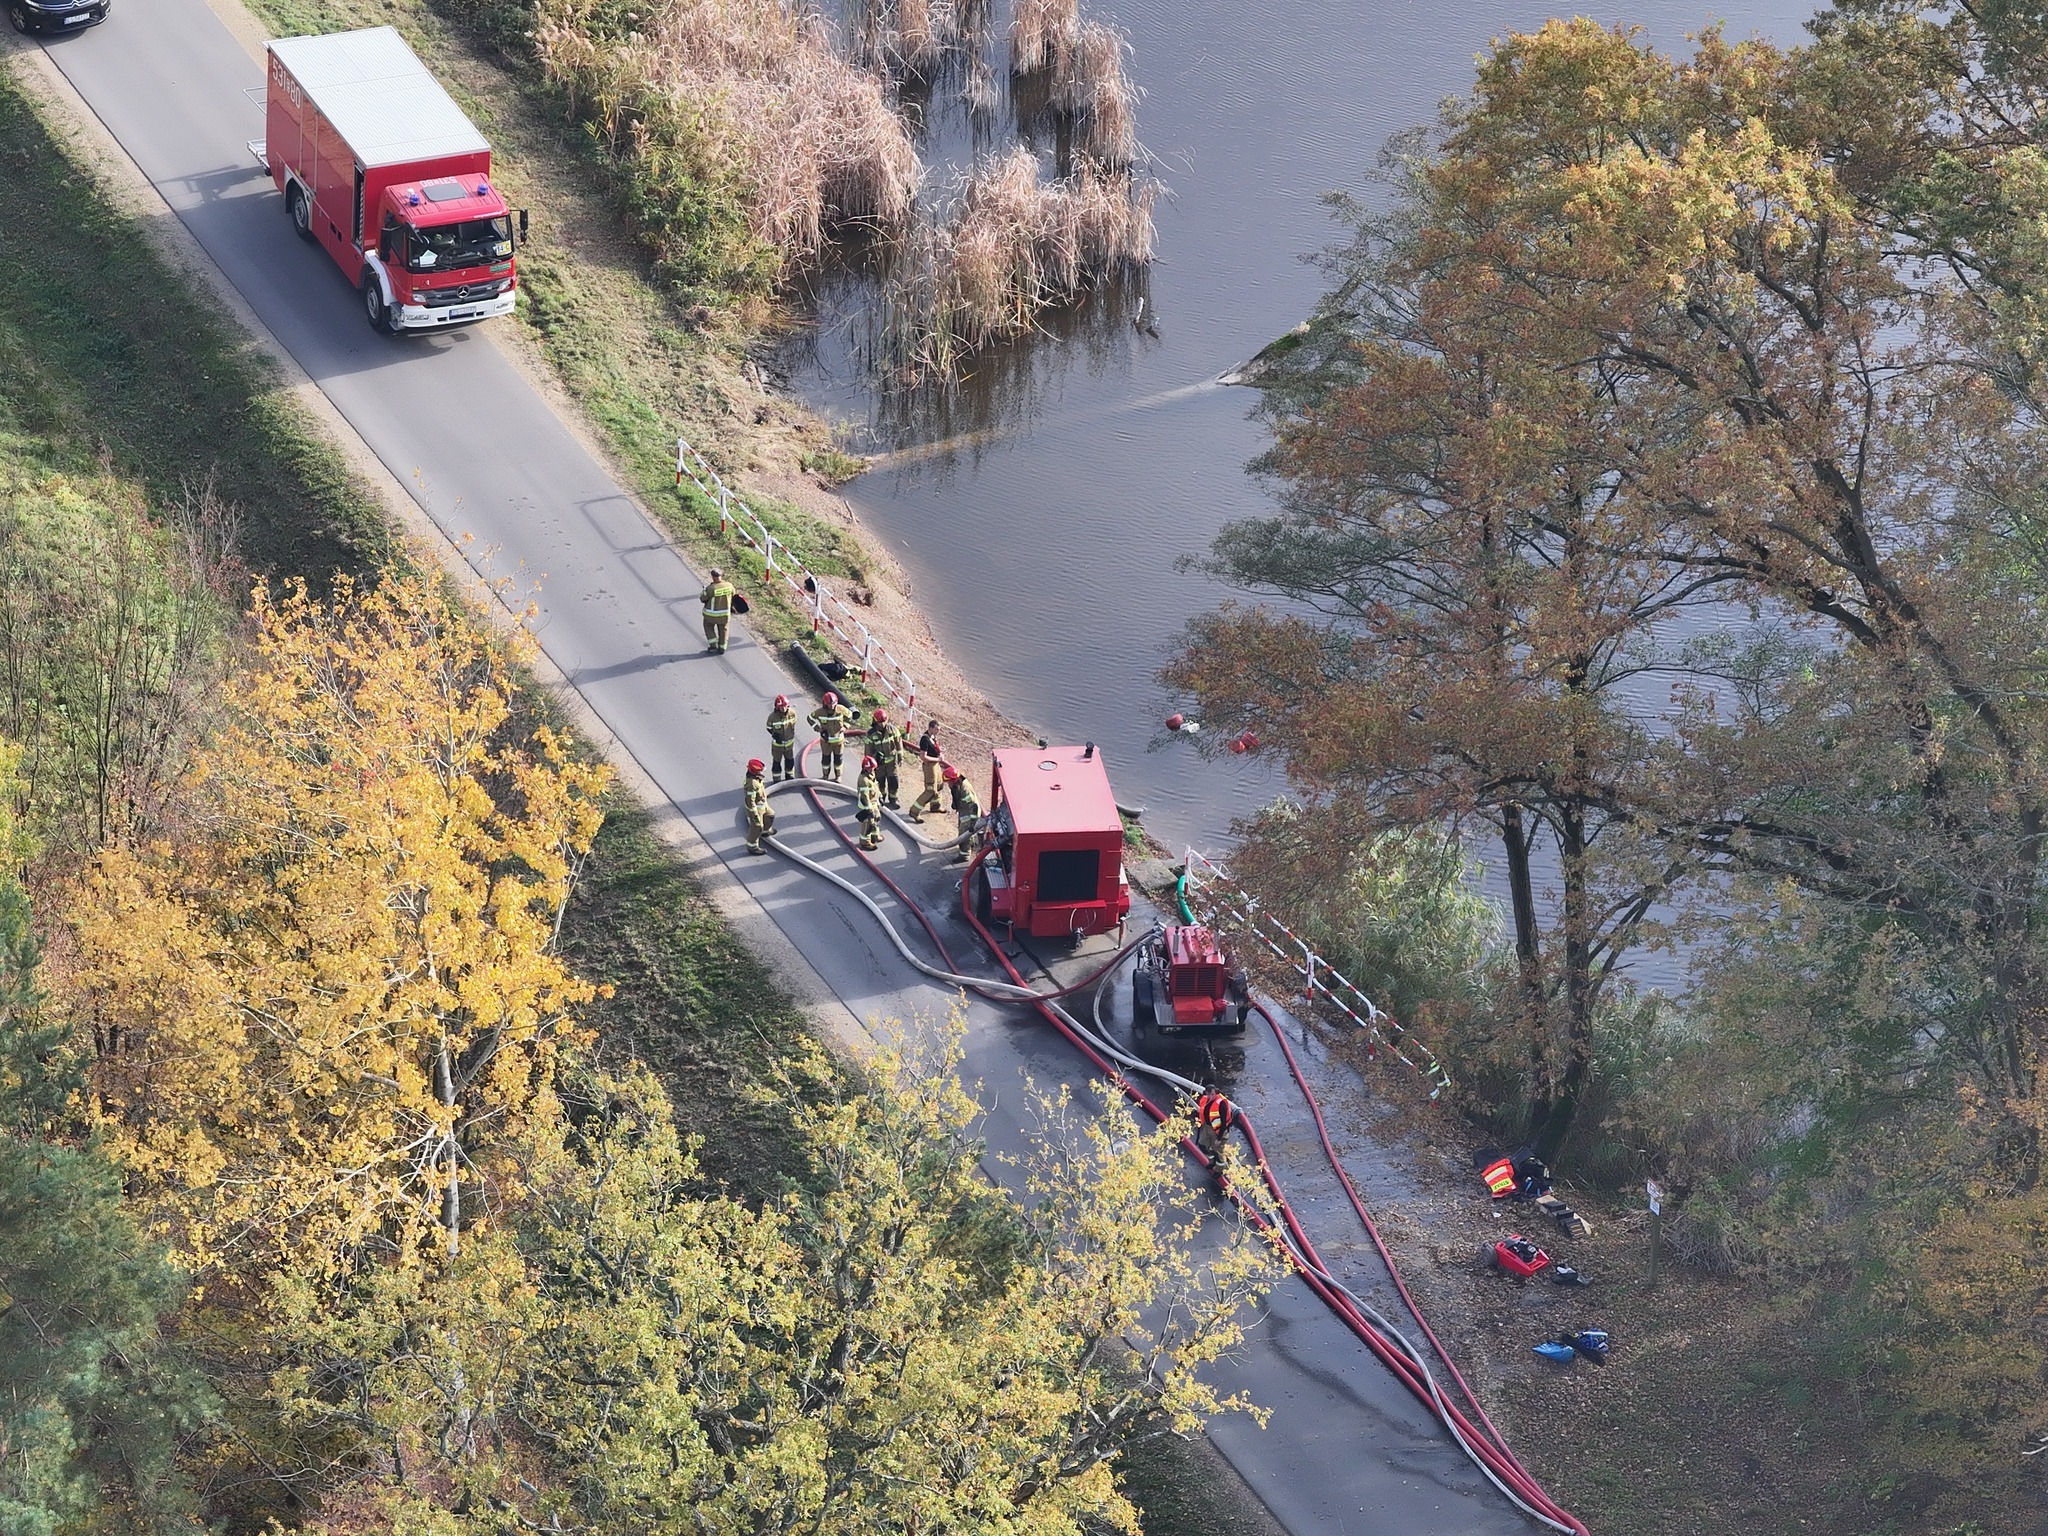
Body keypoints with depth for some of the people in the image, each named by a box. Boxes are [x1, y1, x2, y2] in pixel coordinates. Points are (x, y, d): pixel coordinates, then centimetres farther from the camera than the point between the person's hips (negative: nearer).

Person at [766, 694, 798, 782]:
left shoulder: (792, 713, -15)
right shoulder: (773, 716, -25)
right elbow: (769, 728, -8)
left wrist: (792, 731, 0)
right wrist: (774, 734, -21)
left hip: (789, 742, 3)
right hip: (777, 744, -3)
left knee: (790, 761, 21)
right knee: (777, 762, 10)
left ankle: (790, 777, 43)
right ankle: (777, 781, 27)